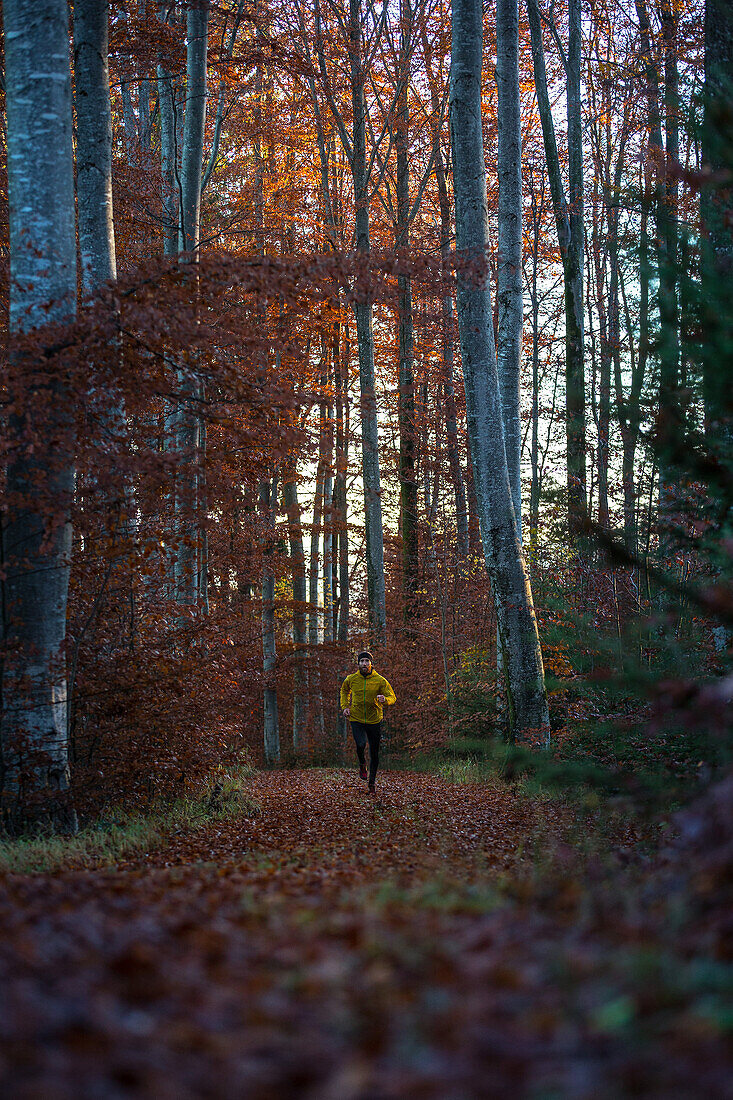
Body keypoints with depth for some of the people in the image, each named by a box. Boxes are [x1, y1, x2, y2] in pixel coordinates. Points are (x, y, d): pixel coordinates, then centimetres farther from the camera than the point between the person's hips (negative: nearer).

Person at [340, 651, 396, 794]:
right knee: (361, 744, -26)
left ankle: (372, 782, 25)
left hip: (374, 721, 0)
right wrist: (345, 706, 6)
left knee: (374, 753, 6)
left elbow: (392, 697, -6)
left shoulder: (380, 681, -7)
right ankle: (362, 763, 9)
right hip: (356, 719, 0)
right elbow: (344, 691, 20)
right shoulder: (351, 679, -1)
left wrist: (385, 699, -29)